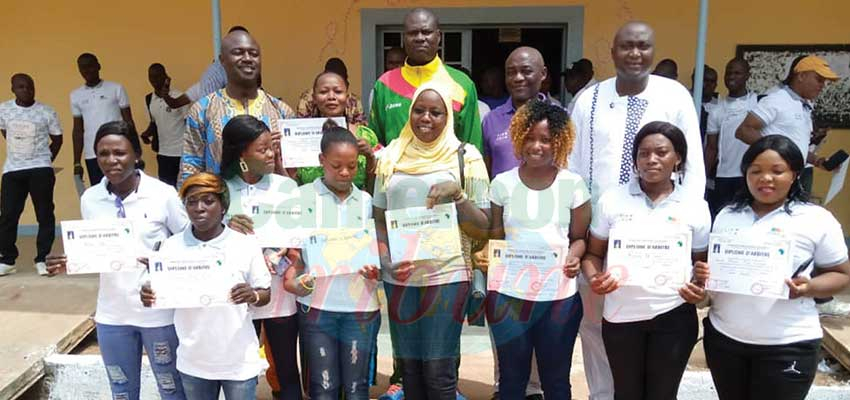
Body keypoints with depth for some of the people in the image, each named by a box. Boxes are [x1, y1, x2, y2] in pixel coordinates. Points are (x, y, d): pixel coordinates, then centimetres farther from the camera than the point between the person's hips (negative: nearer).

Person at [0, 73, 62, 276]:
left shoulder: (47, 112, -5)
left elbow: (57, 139, 6)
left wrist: (44, 160, 6)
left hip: (41, 170, -2)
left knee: (45, 215, 1)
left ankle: (42, 259, 12)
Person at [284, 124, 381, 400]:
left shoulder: (366, 201, 8)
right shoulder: (304, 196, 1)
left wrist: (375, 271, -9)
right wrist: (294, 276, -16)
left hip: (360, 305, 2)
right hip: (317, 305, -2)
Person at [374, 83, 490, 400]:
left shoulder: (466, 156, -3)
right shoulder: (391, 156, 7)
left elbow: (482, 229, -4)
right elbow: (378, 218, 13)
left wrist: (457, 193, -20)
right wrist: (386, 257, -4)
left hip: (446, 274, -3)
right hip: (398, 276, 3)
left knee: (438, 369, 0)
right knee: (408, 365, 13)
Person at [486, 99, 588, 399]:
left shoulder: (572, 184, -3)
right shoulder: (503, 183, 0)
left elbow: (580, 237, 4)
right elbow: (494, 238, 5)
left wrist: (573, 257, -17)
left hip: (559, 296, 0)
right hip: (509, 295, 1)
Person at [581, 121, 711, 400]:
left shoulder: (696, 207, 1)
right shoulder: (611, 200, -1)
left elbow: (702, 263, 11)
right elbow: (593, 253, 5)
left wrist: (701, 288, -10)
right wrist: (594, 279, -15)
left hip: (674, 316, 0)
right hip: (620, 315, 0)